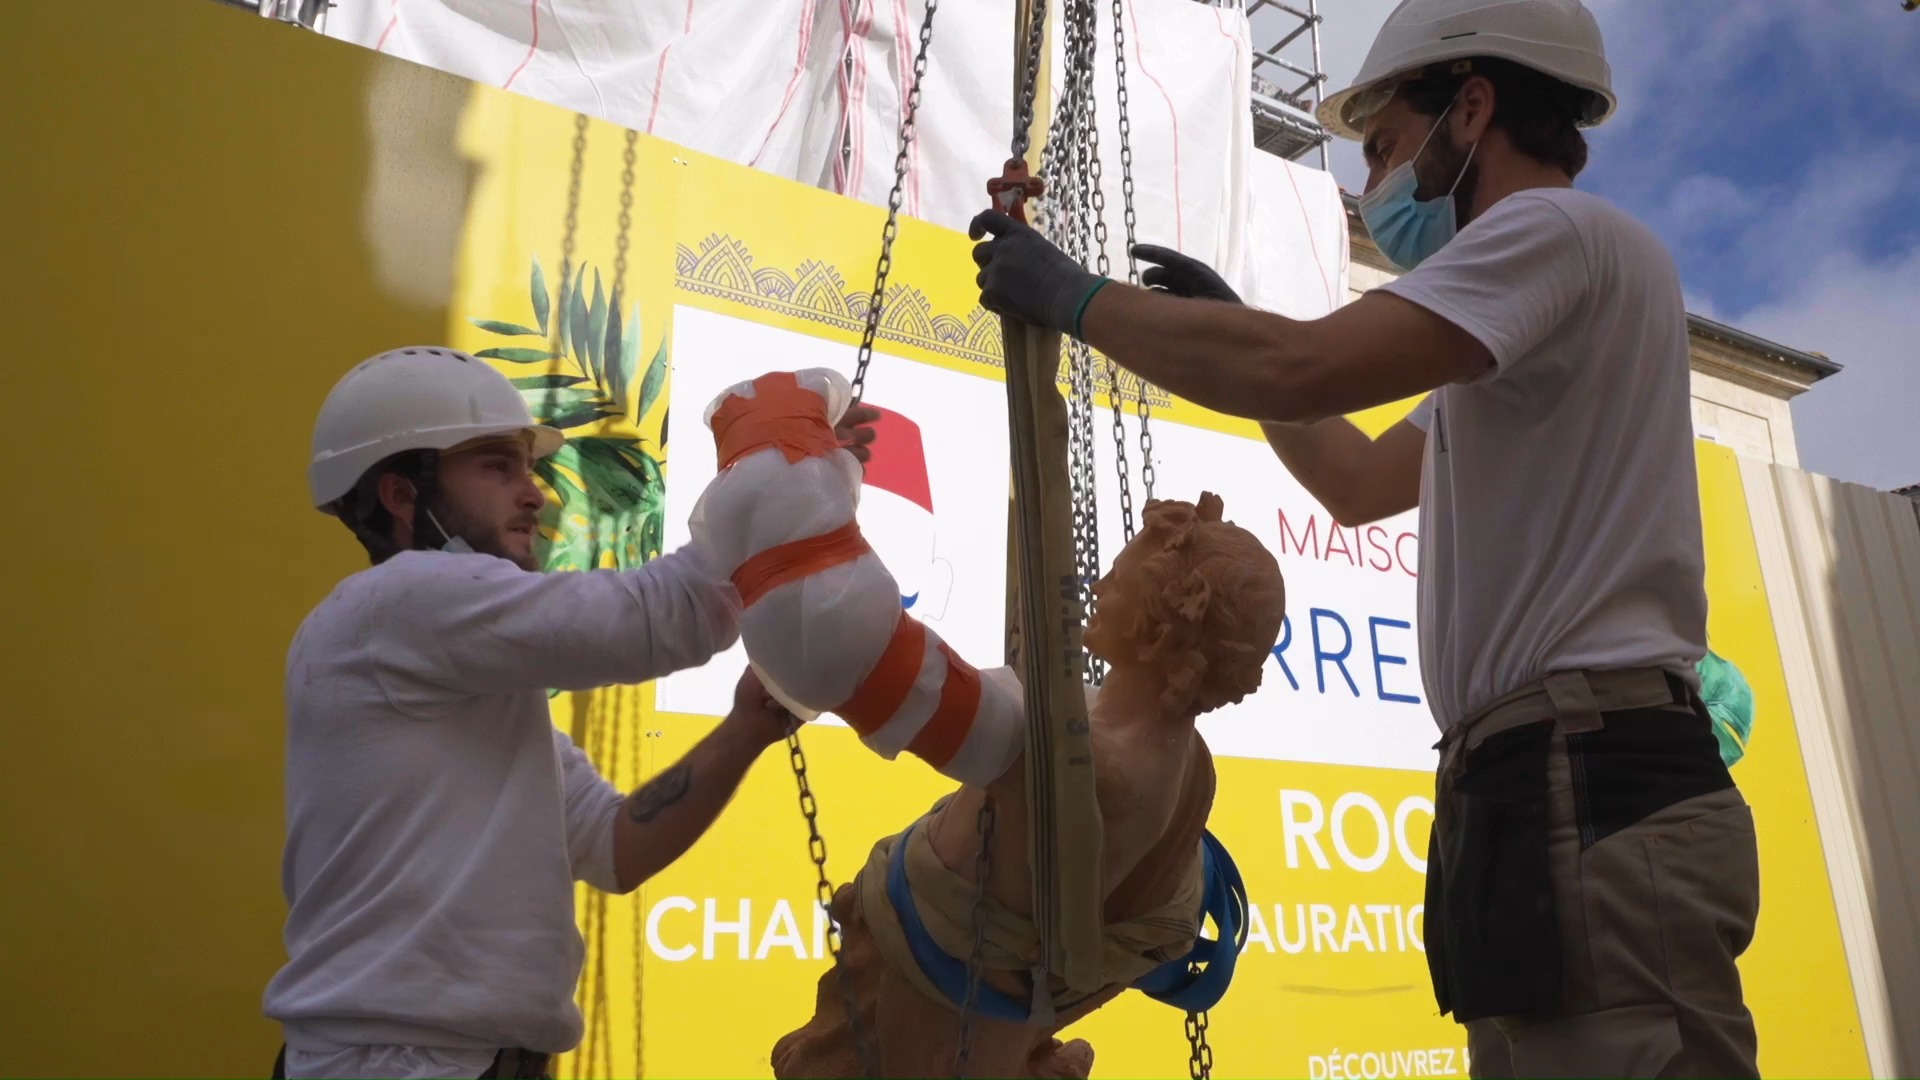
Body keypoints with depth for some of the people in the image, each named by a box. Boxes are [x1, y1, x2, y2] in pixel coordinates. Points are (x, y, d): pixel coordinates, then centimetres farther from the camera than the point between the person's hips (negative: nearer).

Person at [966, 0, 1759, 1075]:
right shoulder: (1529, 328, 26)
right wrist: (1229, 325, 29)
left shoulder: (1562, 227, -6)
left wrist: (1075, 295, -7)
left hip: (1588, 791, -10)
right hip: (1572, 788, 10)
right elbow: (1359, 480, 32)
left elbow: (1300, 370, -21)